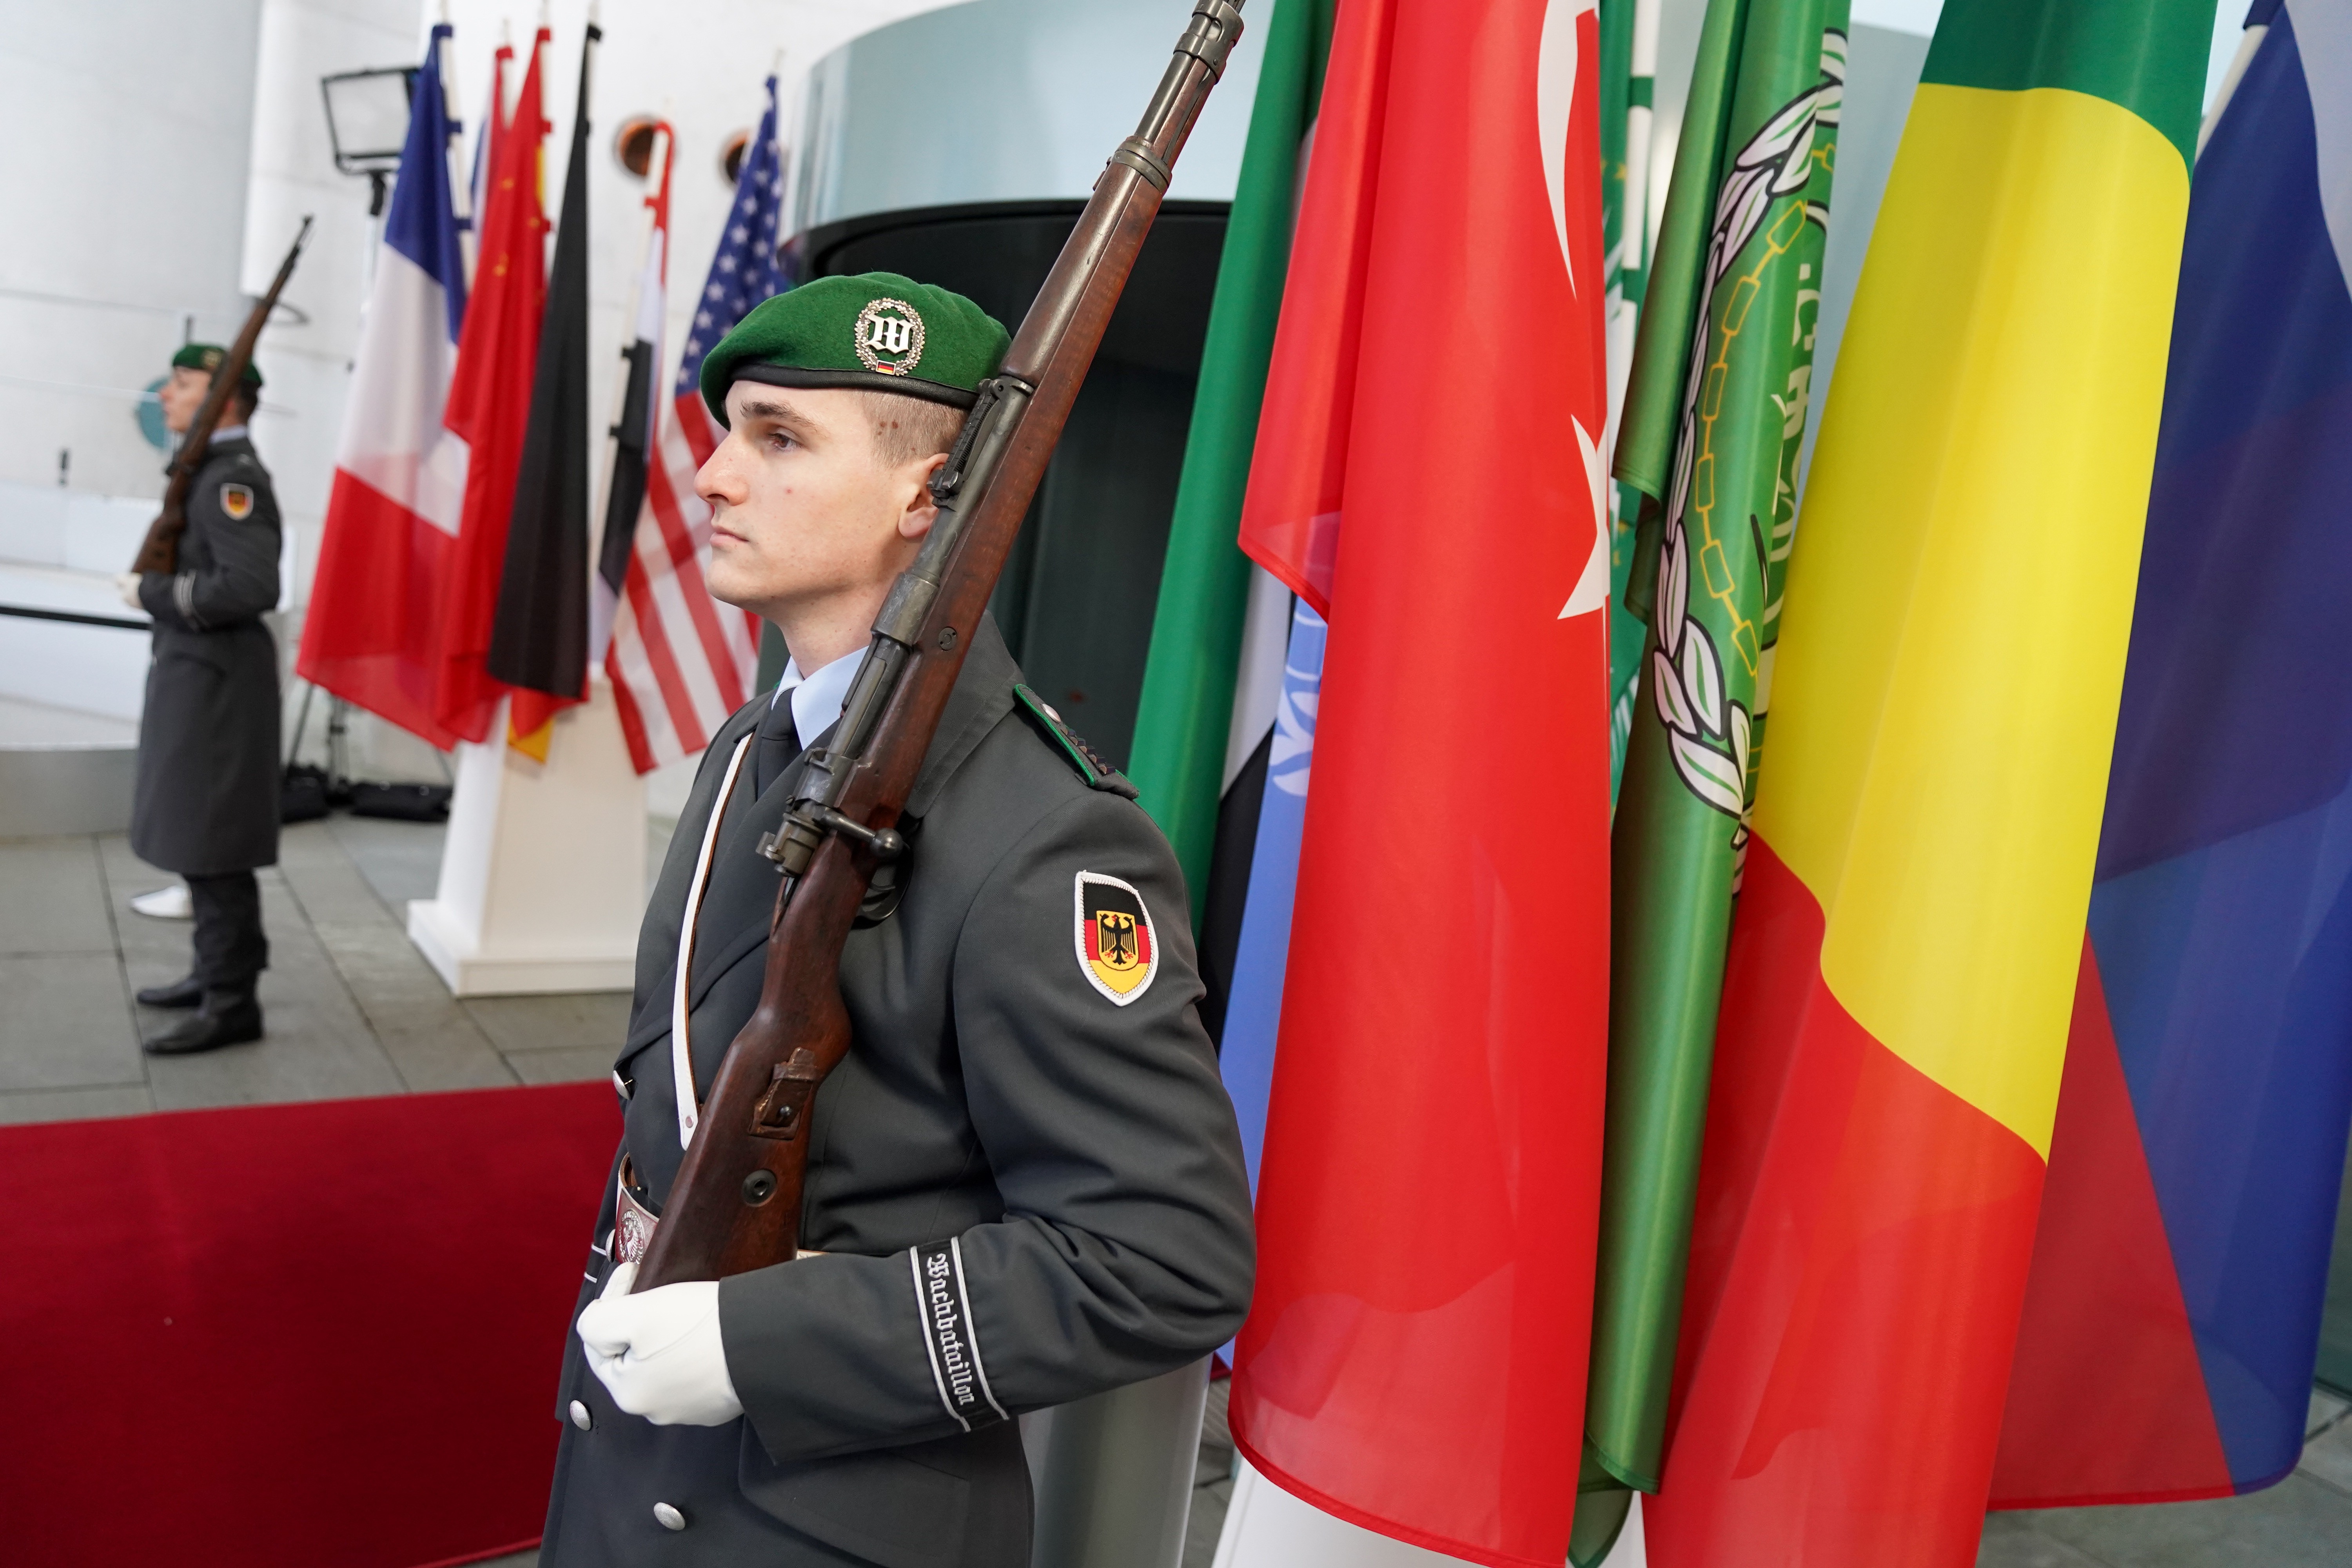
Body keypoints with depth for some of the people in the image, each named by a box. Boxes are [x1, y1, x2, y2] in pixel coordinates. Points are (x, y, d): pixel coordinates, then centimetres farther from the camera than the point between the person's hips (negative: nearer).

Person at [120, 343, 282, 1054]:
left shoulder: (232, 479, -16)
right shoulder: (207, 472, 16)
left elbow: (251, 588, -26)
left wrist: (151, 592, -16)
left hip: (217, 685, -10)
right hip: (192, 676, 10)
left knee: (214, 845, -6)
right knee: (196, 837, 16)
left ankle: (232, 1002, 0)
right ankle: (215, 971, 27)